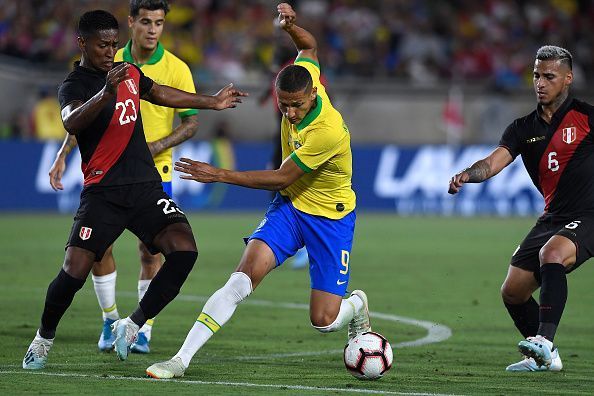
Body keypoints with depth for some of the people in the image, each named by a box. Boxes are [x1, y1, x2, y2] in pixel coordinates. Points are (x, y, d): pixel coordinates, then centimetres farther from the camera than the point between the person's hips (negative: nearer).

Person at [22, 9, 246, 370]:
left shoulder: (129, 72, 13)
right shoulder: (74, 85, -7)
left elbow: (160, 93, 34)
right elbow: (71, 122, -30)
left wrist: (212, 102, 42)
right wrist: (105, 93, -47)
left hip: (146, 186, 5)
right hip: (103, 192, -5)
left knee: (184, 250, -17)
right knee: (74, 271, -14)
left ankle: (133, 326, -2)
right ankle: (44, 338, 14)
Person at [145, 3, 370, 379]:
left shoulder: (329, 131, -33)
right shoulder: (301, 80, -13)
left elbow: (280, 179, -25)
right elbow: (309, 46, 12)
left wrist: (220, 175, -23)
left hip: (330, 217, -5)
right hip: (290, 206, 5)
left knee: (324, 320, -6)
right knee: (244, 276, -18)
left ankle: (357, 306, 32)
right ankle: (182, 359, -22)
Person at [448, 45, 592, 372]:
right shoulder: (524, 129, 10)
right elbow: (494, 162, -5)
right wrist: (466, 174, -26)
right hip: (553, 218, 7)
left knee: (551, 254, -36)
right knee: (512, 292, 5)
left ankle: (544, 341, -41)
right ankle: (544, 357, 26)